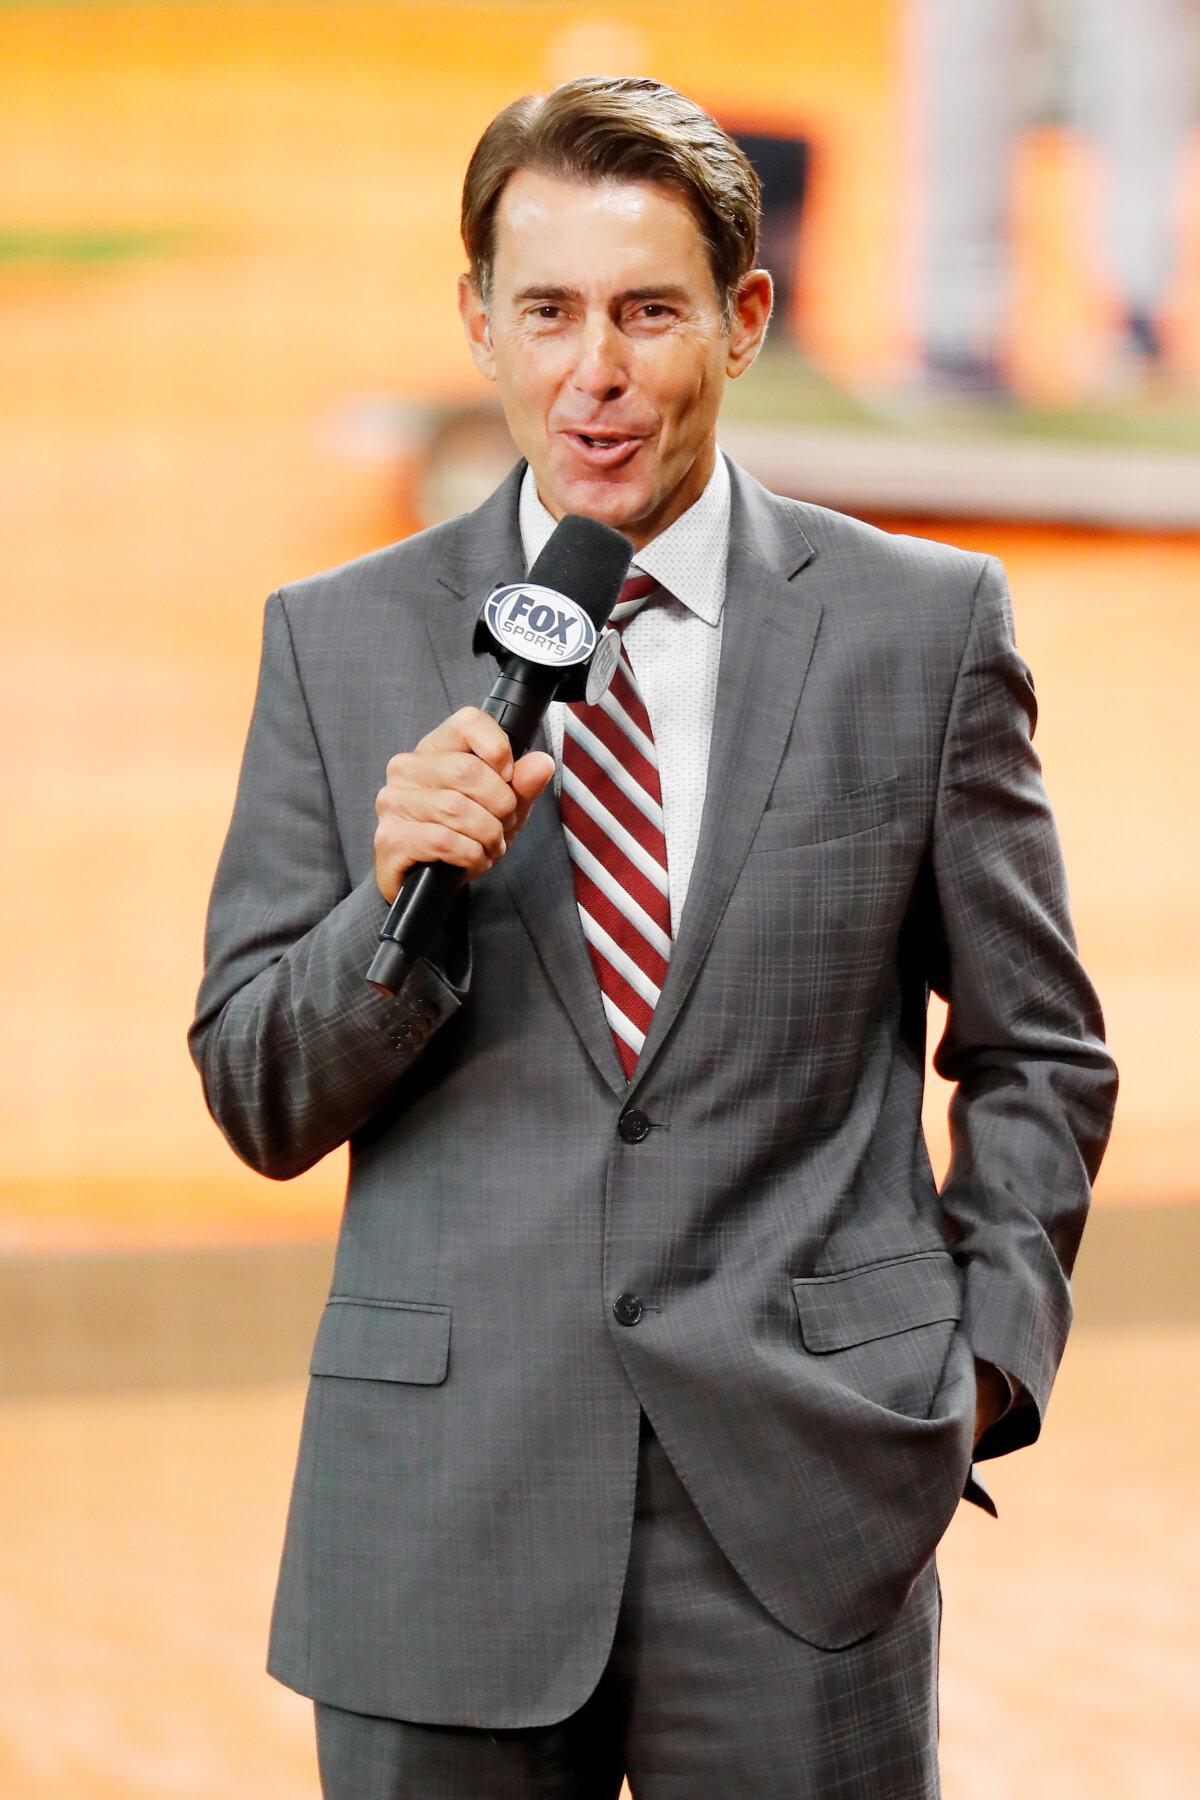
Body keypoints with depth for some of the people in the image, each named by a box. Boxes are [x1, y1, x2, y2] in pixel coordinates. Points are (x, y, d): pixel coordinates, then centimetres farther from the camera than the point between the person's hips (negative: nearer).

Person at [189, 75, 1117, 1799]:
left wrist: (986, 1356, 0)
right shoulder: (339, 643, 5)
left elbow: (1037, 1054, 10)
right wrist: (400, 898, -12)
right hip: (446, 1510, 1)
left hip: (804, 1496, -1)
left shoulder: (925, 626, 3)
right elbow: (262, 1105, 5)